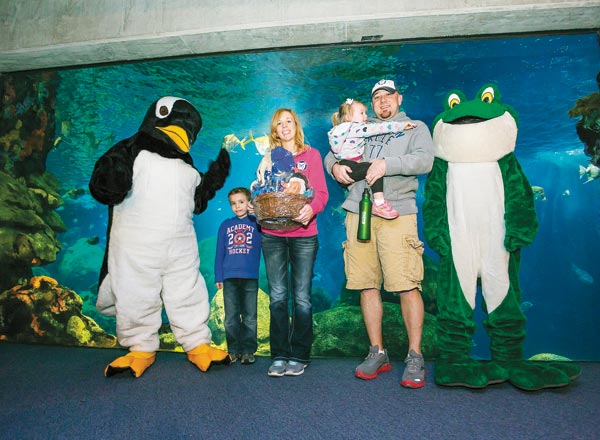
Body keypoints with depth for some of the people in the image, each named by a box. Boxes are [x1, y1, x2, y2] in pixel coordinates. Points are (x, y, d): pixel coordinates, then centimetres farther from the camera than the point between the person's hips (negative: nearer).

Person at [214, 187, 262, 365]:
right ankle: (233, 351, 16)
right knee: (231, 317, 6)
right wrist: (218, 276, 6)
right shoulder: (225, 225, 13)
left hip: (250, 277, -2)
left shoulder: (257, 223, 6)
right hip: (229, 277, 2)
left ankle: (248, 351, 13)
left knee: (249, 317, 4)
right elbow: (219, 253, 13)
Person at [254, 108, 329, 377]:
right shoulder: (269, 158, 16)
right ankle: (279, 356, 11)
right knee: (277, 297, 3)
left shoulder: (311, 155, 9)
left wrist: (312, 208, -20)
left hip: (304, 234, -2)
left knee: (302, 297, -1)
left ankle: (299, 357, 10)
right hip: (272, 235, 2)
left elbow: (321, 192, 0)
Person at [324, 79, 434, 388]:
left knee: (407, 285, -10)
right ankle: (377, 353, 16)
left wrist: (388, 163, -16)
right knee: (367, 285, 4)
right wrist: (335, 165, 3)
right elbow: (330, 155, 26)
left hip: (396, 214, -3)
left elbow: (424, 161, -3)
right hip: (358, 213, 4)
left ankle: (415, 357, 4)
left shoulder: (415, 128, 16)